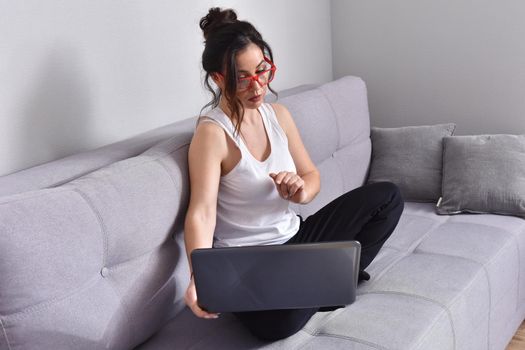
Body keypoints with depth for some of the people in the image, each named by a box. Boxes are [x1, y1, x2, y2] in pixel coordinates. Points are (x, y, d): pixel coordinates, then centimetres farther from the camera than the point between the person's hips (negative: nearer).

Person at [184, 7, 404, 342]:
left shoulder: (279, 115, 2)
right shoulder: (212, 133, -19)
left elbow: (311, 175, 10)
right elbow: (202, 213, -28)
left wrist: (301, 190, -16)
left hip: (295, 239, 7)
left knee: (387, 197, 5)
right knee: (277, 320, -38)